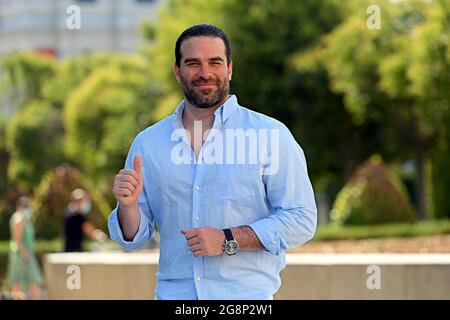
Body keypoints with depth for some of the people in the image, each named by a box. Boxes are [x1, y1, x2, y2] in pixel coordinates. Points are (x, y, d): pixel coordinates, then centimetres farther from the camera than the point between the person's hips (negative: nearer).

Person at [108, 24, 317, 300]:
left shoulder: (270, 135, -3)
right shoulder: (148, 143, 7)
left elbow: (301, 219, -8)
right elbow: (135, 239, 10)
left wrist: (228, 240, -15)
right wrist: (128, 207, -11)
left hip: (248, 294, -3)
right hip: (173, 292, 3)